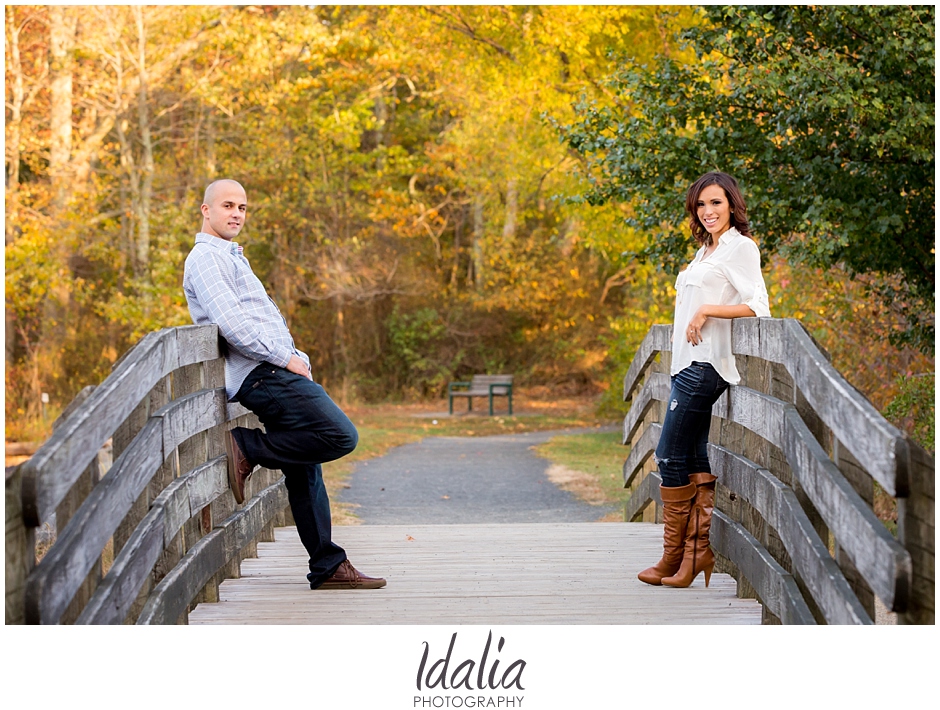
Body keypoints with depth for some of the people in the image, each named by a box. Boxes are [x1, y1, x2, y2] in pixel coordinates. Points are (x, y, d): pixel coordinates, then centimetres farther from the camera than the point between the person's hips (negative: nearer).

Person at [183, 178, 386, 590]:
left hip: (276, 371, 10)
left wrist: (297, 358, 13)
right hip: (263, 374, -10)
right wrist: (286, 358, -14)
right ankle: (246, 449, -9)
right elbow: (231, 323, -18)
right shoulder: (205, 257, -5)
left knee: (304, 472, 8)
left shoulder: (232, 258, 28)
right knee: (339, 435, -19)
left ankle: (327, 567, 11)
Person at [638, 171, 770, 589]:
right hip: (689, 363, 9)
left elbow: (757, 307, -15)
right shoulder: (708, 250, 20)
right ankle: (698, 551, 6)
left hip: (705, 363, -9)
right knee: (694, 459, 6)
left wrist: (706, 310, -17)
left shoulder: (740, 247, -7)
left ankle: (674, 554, 2)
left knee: (672, 457, -6)